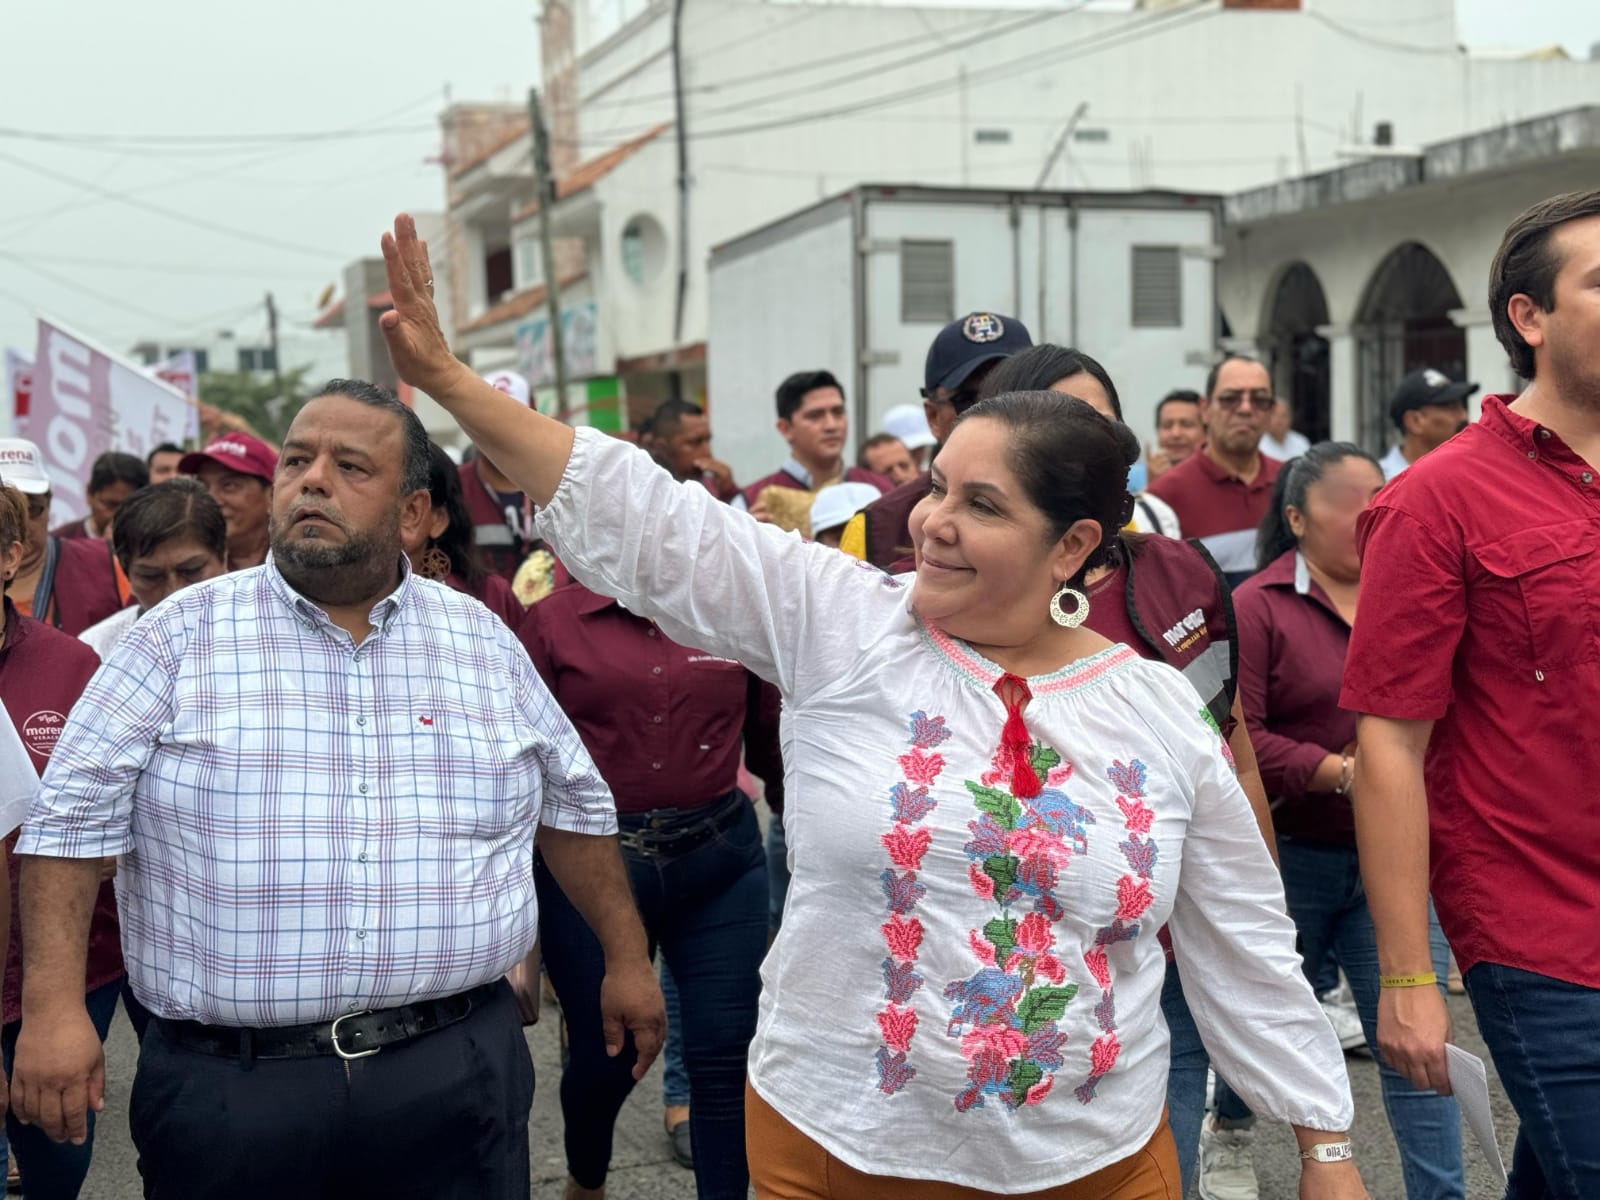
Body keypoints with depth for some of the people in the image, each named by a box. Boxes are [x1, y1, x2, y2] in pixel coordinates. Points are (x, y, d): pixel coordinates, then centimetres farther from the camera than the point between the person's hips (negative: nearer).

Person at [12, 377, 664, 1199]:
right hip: (229, 1088, -2)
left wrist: (626, 959, 17)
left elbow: (574, 809, 15)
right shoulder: (181, 635, -1)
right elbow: (71, 819, -3)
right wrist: (54, 1006, -12)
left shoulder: (483, 641, 7)